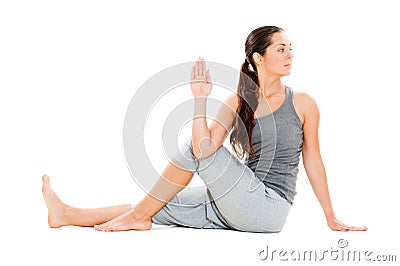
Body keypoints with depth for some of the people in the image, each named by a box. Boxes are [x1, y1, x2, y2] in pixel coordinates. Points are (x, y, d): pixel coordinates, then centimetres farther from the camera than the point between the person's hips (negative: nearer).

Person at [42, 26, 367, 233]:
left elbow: (313, 161, 3)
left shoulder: (303, 104, -3)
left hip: (269, 208, -4)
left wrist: (332, 219, 7)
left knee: (194, 148, -18)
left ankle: (137, 216, -6)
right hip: (238, 209, 5)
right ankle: (67, 215, -4)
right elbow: (205, 148, -10)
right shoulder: (237, 102, 5)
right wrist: (200, 98, -15)